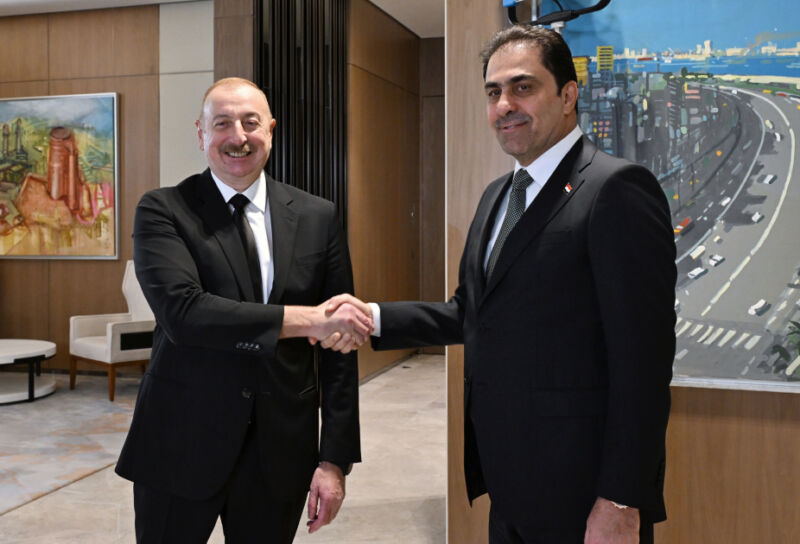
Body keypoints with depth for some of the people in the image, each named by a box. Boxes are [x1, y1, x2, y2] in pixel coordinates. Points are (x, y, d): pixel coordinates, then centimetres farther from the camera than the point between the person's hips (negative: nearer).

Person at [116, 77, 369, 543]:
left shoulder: (317, 217, 2)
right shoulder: (162, 211, -4)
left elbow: (340, 341, 2)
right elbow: (182, 312, -21)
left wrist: (336, 457, -2)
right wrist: (304, 319, -25)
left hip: (282, 449, 2)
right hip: (182, 444, -2)